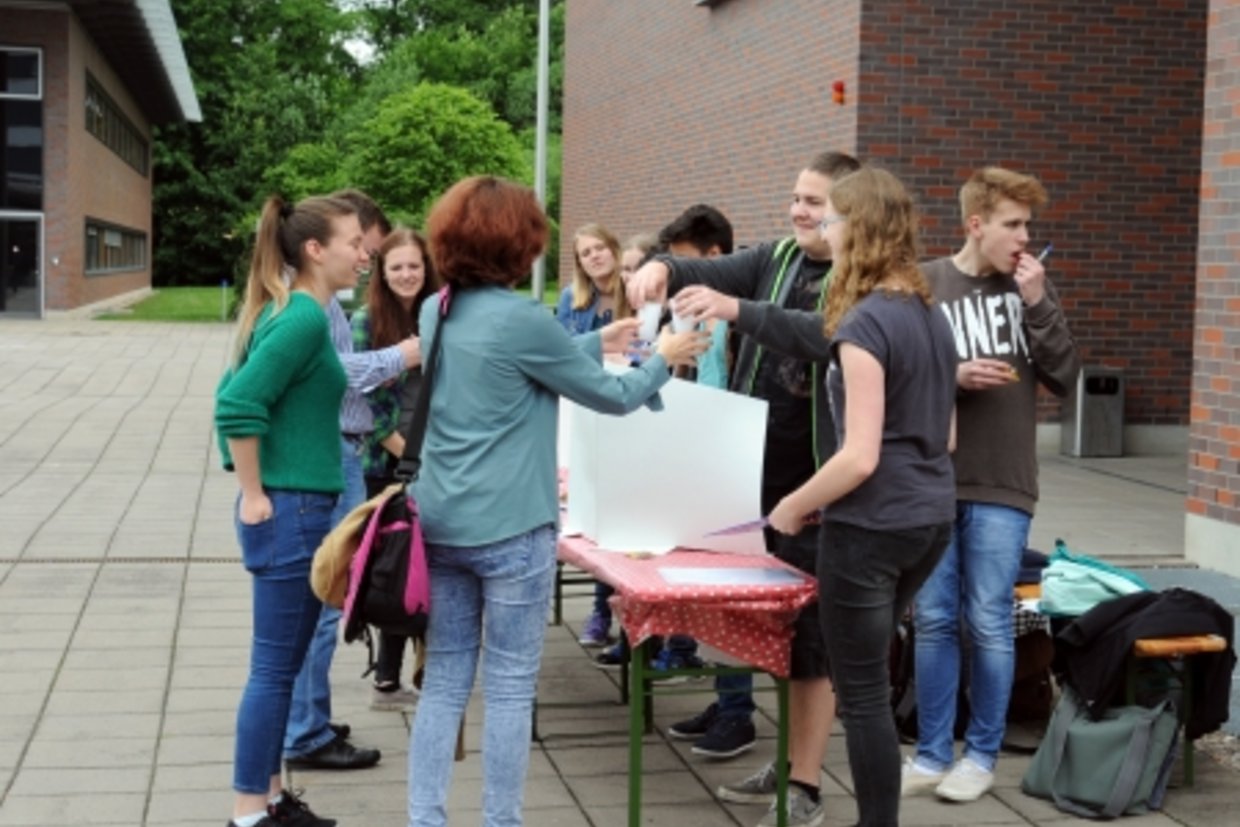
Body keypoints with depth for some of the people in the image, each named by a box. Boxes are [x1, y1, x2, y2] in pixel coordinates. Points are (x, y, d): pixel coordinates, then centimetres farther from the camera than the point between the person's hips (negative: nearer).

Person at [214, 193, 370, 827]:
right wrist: (254, 496, -17)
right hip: (290, 512, -9)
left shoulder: (287, 310, 11)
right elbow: (238, 404, -24)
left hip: (297, 510, 9)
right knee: (274, 667, -1)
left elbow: (237, 392, 18)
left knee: (280, 665, 16)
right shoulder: (305, 317, -17)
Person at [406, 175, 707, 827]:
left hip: (440, 523, 7)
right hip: (509, 528, -7)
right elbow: (613, 398, -3)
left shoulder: (435, 313, 8)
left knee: (444, 680, 12)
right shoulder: (521, 318, -15)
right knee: (509, 687, 4)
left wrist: (596, 343, 28)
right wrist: (663, 359, 15)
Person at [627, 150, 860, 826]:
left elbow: (827, 335, -28)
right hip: (754, 473, 7)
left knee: (811, 635, 1)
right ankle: (786, 764, 29)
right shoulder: (777, 258, 10)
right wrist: (663, 267, -24)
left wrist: (735, 307, -39)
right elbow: (714, 271, -2)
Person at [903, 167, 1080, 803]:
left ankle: (982, 754, 19)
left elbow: (1064, 378, -1)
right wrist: (950, 376, -17)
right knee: (933, 621, 7)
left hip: (1001, 487, 0)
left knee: (988, 623, 4)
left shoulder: (1031, 287, 4)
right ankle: (932, 754, 19)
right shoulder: (925, 285, -1)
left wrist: (1037, 304, -11)